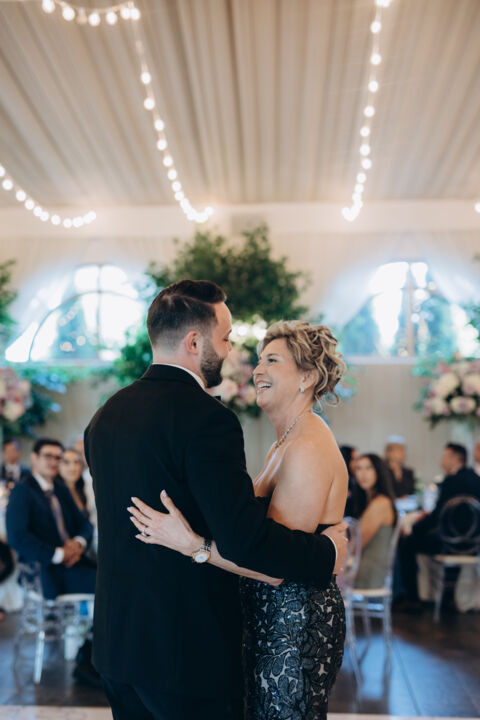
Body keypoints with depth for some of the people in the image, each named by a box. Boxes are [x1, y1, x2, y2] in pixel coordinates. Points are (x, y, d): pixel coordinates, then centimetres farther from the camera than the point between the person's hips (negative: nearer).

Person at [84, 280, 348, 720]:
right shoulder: (206, 419, -20)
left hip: (115, 641, 8)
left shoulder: (106, 415, 5)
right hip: (187, 649, -7)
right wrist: (326, 553, -10)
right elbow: (246, 539, -25)